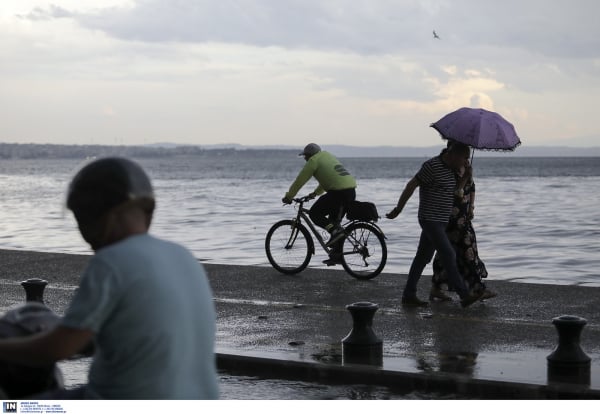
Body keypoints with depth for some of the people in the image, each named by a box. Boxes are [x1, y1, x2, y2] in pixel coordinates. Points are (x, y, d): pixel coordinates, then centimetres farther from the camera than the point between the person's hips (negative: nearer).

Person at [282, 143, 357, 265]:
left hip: (339, 192, -9)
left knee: (314, 214, 1)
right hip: (351, 192, 9)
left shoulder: (313, 160, -1)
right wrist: (316, 193, 47)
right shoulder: (327, 156, 26)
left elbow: (300, 180, 1)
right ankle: (337, 255, 19)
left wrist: (288, 197, 10)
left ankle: (335, 231, -14)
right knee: (334, 220, 19)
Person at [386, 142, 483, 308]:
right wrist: (398, 209, -11)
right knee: (449, 256, -11)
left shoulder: (450, 169, 11)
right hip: (430, 220, -9)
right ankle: (464, 296, -11)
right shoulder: (432, 166, -17)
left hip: (441, 221, 9)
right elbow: (411, 185, -14)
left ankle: (408, 295, 16)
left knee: (423, 257, 11)